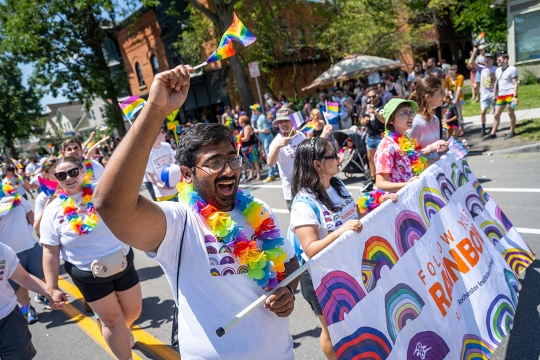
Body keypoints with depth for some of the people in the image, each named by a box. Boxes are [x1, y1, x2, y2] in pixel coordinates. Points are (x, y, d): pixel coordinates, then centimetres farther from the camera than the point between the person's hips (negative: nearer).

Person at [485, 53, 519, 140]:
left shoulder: (512, 69, -8)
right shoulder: (497, 70, 13)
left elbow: (515, 83, -12)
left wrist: (515, 96, -18)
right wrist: (495, 95, 16)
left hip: (510, 94, -7)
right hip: (500, 96, 7)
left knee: (511, 113, 1)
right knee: (496, 114, 6)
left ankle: (512, 132, 13)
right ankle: (493, 133, 10)